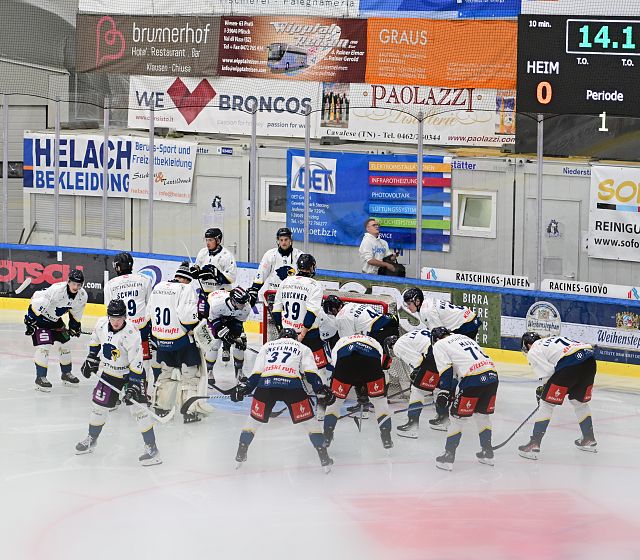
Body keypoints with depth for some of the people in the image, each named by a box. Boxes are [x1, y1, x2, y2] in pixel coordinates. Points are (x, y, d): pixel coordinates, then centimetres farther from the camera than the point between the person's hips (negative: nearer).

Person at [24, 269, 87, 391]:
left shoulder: (82, 296, -11)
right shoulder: (56, 290, -35)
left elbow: (75, 313, 9)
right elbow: (37, 303, -33)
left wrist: (75, 326, 16)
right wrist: (30, 321, -30)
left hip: (55, 320, 8)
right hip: (39, 316, -8)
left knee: (64, 344, 13)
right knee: (44, 346, -17)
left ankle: (66, 373, 31)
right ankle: (40, 377, -9)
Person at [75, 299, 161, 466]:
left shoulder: (131, 333, -27)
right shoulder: (102, 324, -10)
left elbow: (136, 361, -26)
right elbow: (95, 340, 14)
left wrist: (134, 384, -28)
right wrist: (92, 358, 15)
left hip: (130, 373, -6)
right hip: (109, 373, 6)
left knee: (137, 408, -13)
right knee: (99, 405, 10)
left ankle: (152, 448, -7)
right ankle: (91, 440, 33)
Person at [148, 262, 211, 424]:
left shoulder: (158, 287, 7)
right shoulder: (185, 289, -14)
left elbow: (149, 315, 13)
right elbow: (188, 316, -23)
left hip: (162, 340, 7)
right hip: (181, 341, -7)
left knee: (167, 372, 22)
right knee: (189, 374, 2)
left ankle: (160, 406, 26)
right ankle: (190, 411, -1)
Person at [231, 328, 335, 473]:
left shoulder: (267, 346, 30)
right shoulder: (303, 348, 25)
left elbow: (256, 373, 21)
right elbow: (311, 373, 10)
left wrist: (244, 388, 22)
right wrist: (321, 390, 6)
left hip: (266, 384, 2)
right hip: (292, 385, -2)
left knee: (255, 419, 20)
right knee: (308, 420, 10)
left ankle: (240, 455, 25)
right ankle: (324, 458, 9)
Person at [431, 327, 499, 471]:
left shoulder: (439, 345, 12)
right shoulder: (465, 338, 32)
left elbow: (446, 369, -2)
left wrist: (445, 391, 0)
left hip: (473, 380, -7)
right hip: (492, 376, 7)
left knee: (458, 417, 5)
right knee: (483, 414, 24)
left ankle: (448, 456, 9)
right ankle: (487, 453, 31)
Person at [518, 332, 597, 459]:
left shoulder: (533, 352, 12)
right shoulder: (551, 340, 35)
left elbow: (547, 372, 0)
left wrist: (543, 390, 17)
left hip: (569, 365, -7)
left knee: (547, 403, 2)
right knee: (580, 401, 28)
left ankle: (534, 444, 0)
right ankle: (589, 439, 38)